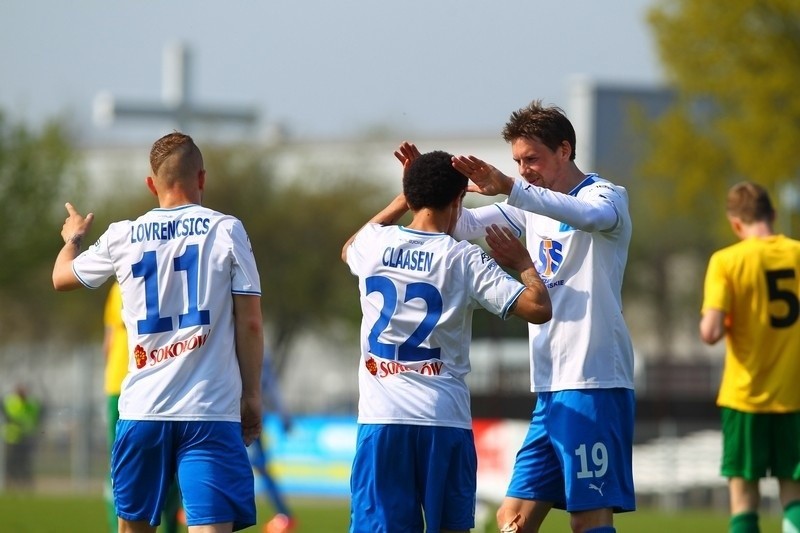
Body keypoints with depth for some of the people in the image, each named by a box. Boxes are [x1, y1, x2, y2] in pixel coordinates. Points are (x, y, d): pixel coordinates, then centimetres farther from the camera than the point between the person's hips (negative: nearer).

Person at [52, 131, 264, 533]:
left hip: (142, 409, 3)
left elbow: (61, 278, 25)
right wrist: (251, 395, 8)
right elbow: (250, 323, -2)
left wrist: (73, 238, 47)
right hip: (211, 410, -2)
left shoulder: (123, 237, 6)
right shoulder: (227, 230, -1)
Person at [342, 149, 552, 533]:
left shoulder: (374, 244, 5)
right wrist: (523, 264, 9)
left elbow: (348, 250, 33)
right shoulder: (465, 260, -5)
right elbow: (538, 308, -9)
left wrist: (402, 200, 38)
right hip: (445, 419, -2)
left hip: (381, 418, 2)